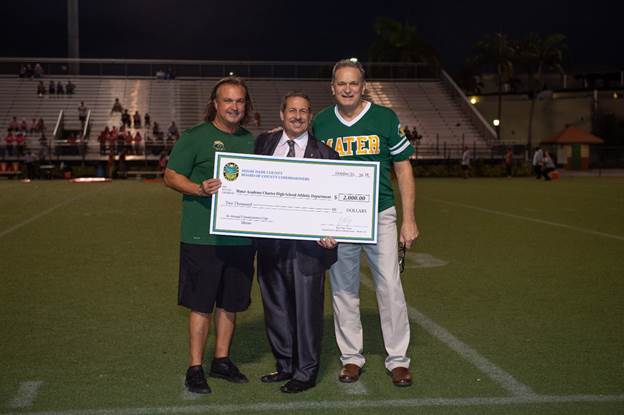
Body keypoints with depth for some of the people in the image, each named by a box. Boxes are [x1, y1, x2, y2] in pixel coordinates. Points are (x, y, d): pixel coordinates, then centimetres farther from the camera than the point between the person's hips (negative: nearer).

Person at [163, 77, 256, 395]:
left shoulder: (251, 141, 14)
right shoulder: (194, 137, -2)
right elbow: (170, 176, -4)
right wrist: (199, 189, -21)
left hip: (240, 235, 5)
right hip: (202, 236, -5)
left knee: (230, 303, 13)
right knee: (201, 305, 0)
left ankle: (222, 360, 27)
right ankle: (195, 368, 10)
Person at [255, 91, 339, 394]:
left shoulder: (324, 154, -1)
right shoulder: (263, 143, 10)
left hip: (307, 243, -4)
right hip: (269, 241, 4)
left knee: (306, 309, 3)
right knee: (276, 307, 15)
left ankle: (306, 372, 18)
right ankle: (285, 365, 31)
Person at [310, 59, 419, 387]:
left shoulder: (385, 118, -1)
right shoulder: (320, 123, 4)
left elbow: (403, 168, 3)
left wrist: (408, 220, -2)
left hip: (379, 215, -2)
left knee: (390, 286, -4)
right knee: (342, 289, 7)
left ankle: (398, 359, 9)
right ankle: (351, 357, 20)